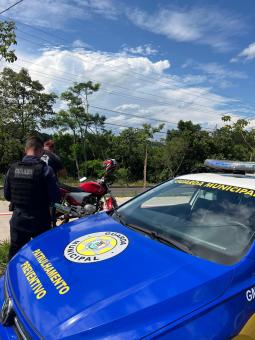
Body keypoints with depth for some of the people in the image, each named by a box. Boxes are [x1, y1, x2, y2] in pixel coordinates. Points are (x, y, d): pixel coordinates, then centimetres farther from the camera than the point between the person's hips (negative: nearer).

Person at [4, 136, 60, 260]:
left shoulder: (12, 169, -4)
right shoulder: (45, 170, -17)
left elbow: (7, 196, 6)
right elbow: (55, 197, -15)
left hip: (18, 220, 4)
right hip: (40, 222, -3)